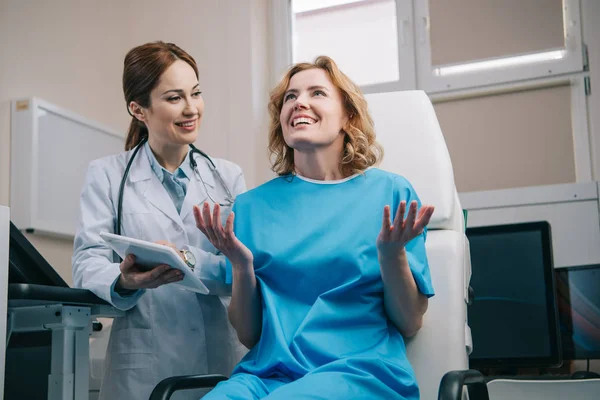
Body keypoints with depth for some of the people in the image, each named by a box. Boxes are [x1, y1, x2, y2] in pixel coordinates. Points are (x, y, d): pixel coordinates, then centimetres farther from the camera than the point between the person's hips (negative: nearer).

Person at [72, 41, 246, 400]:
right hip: (144, 367, -1)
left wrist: (190, 262, -22)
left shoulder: (229, 176, 8)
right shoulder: (107, 175, 4)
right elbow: (88, 262, -5)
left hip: (224, 358, 2)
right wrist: (124, 281, -28)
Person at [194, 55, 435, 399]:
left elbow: (410, 324, 5)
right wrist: (241, 266, -9)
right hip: (268, 370, 2)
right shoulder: (254, 204, 10)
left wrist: (392, 254, -13)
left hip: (361, 370, -1)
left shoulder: (389, 191, 4)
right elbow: (248, 334, 9)